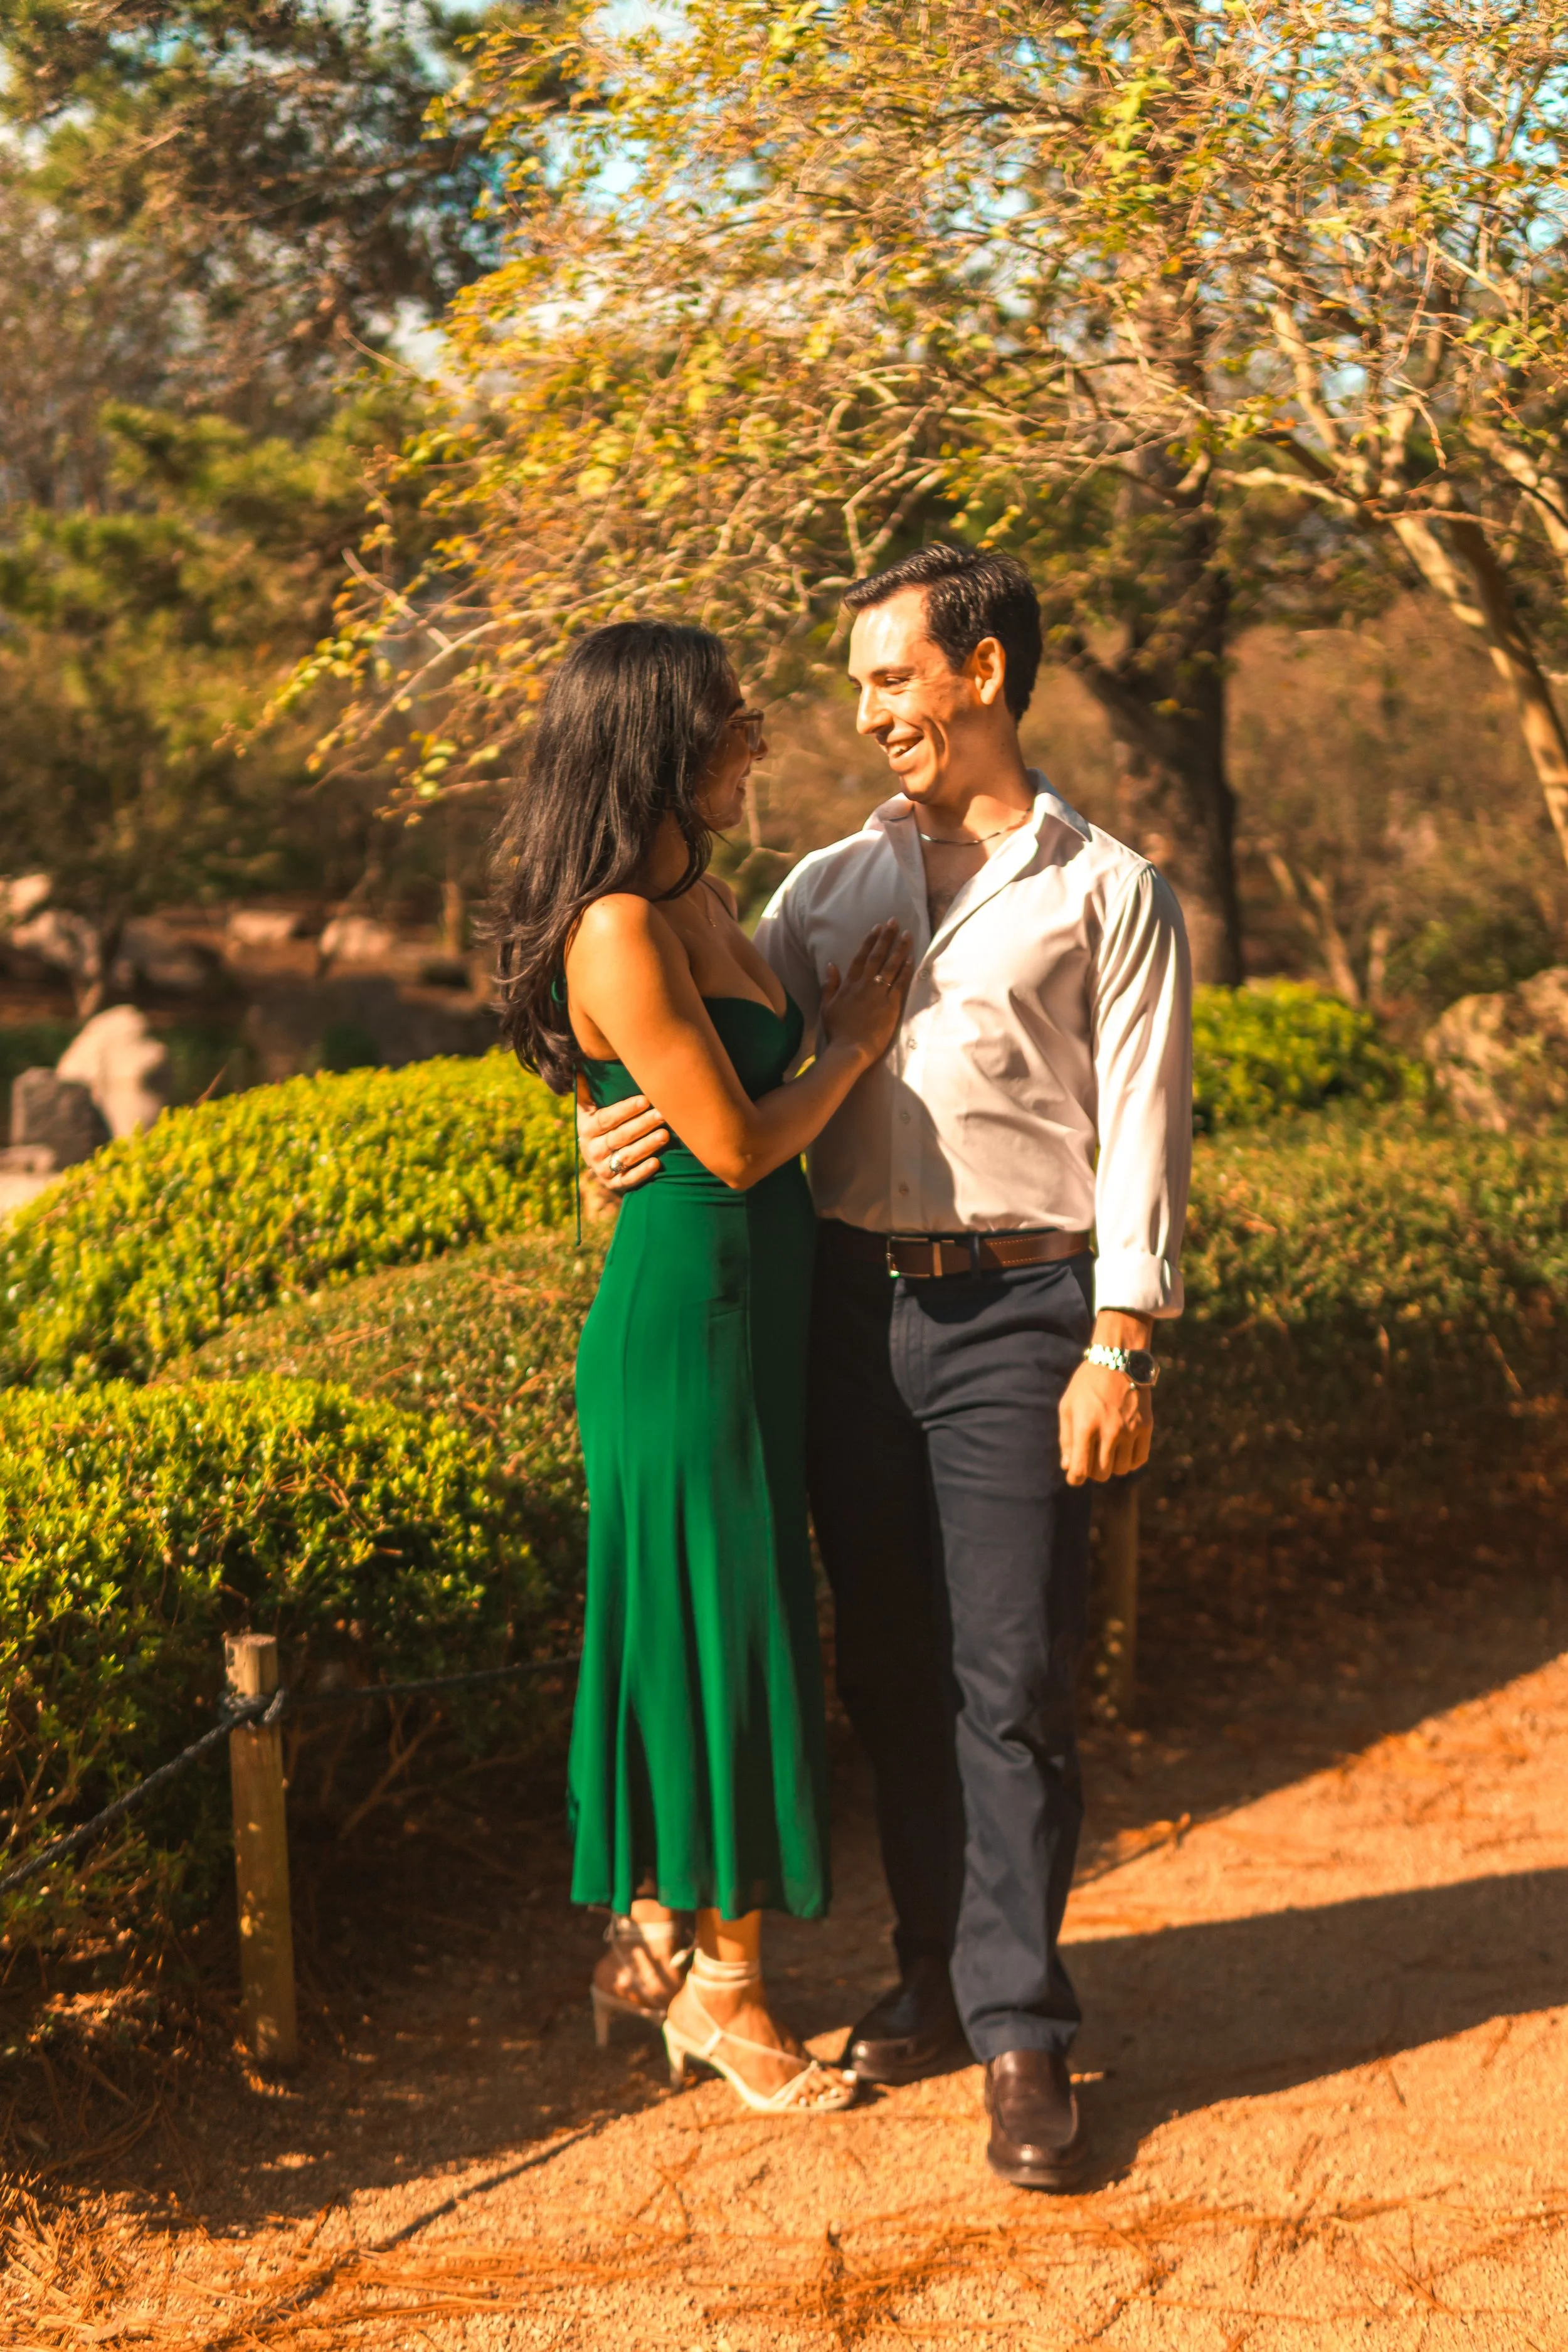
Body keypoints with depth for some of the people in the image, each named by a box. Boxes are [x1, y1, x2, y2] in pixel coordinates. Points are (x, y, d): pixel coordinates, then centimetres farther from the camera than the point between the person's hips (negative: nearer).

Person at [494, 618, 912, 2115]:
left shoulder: (703, 903, 11)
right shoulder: (618, 931, -19)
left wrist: (841, 1025, 5)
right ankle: (725, 1983, 14)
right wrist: (856, 1041, -5)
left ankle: (656, 1937, 30)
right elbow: (734, 1143, -18)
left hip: (751, 1313, 10)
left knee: (732, 1631, 16)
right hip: (683, 1318, -10)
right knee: (719, 1633, 0)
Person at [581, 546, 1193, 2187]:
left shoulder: (1105, 893, 3)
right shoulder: (830, 886, 16)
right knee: (890, 1669, 9)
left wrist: (1119, 1348, -11)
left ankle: (1020, 2037, 0)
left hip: (1018, 1312, -4)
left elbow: (1140, 1130, -3)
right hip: (853, 1303, 4)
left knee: (1011, 1681, -6)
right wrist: (626, 1134, -6)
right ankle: (936, 1977, 22)